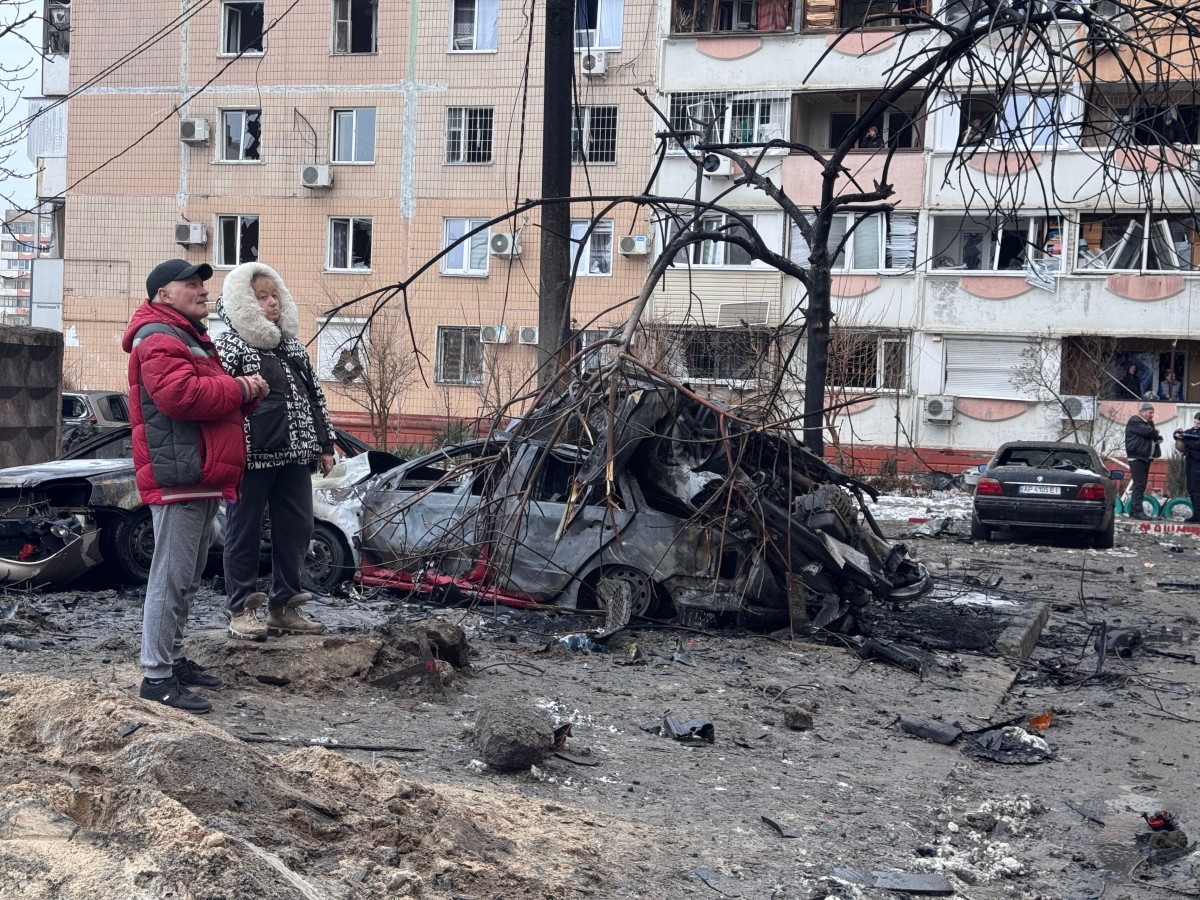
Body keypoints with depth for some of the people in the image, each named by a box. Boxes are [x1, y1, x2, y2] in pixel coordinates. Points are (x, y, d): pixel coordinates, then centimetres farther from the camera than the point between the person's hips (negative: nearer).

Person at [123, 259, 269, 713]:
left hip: (202, 478, 11)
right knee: (171, 578, -10)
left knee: (187, 580, 16)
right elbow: (181, 395, -26)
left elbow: (215, 398, 28)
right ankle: (157, 677, -8)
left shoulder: (190, 338, 25)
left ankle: (174, 659, 25)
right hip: (178, 477, -11)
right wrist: (239, 388, -14)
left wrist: (247, 392, 6)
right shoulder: (159, 339, -10)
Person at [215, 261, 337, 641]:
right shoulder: (229, 345, -5)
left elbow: (315, 396, 19)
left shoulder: (292, 346, 16)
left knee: (296, 529, 9)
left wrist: (324, 445, 15)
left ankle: (284, 606, 20)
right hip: (252, 456, -7)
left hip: (294, 454, 7)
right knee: (245, 532, 3)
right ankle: (241, 611, 12)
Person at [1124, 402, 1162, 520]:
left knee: (1140, 486, 8)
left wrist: (1157, 437, -5)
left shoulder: (1149, 423, 22)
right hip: (1137, 458, -9)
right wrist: (1156, 432, 0)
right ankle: (1137, 511, -17)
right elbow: (1147, 432, -22)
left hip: (1146, 458, 9)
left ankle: (1133, 511, 12)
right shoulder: (1135, 421, -8)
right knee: (1139, 485, -14)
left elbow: (1155, 437, 19)